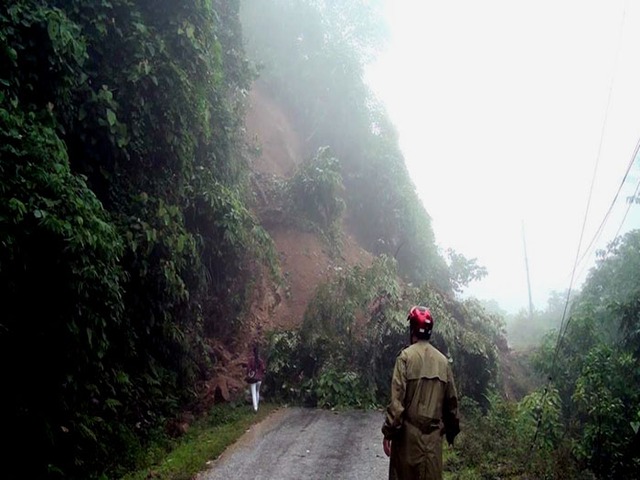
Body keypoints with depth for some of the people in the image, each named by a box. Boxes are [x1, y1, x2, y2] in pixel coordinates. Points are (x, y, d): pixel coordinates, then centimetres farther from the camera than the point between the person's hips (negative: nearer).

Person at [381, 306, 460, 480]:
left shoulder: (406, 356, -9)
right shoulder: (443, 361, 3)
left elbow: (397, 399, -13)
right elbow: (452, 401, 9)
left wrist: (388, 432, -7)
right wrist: (452, 431, 21)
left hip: (408, 433, -3)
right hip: (433, 435, 3)